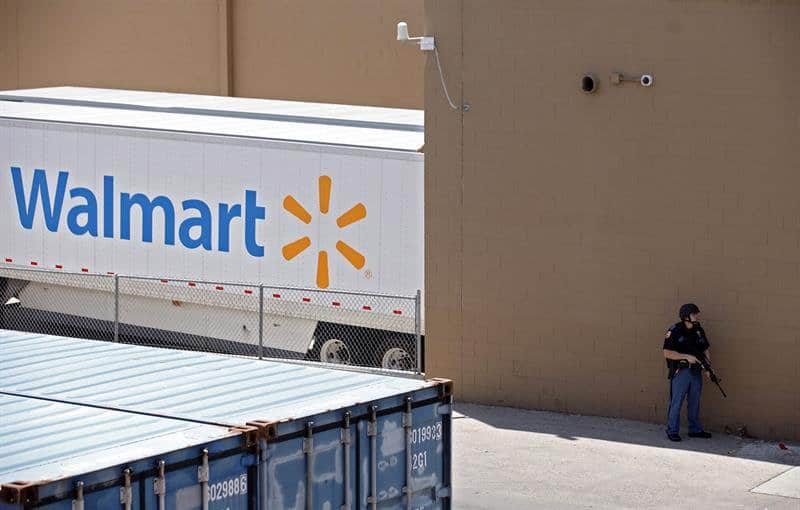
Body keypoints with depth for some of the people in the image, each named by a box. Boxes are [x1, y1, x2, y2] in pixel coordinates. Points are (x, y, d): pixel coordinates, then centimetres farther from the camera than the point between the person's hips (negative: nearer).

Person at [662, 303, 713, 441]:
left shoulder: (699, 330, 8)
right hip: (680, 372, -6)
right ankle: (672, 431, 6)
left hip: (696, 372, 6)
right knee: (676, 402, -1)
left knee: (694, 402, 14)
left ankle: (695, 429, 23)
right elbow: (667, 353, -15)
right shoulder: (675, 331, -11)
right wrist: (687, 356, -20)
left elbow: (705, 350, 15)